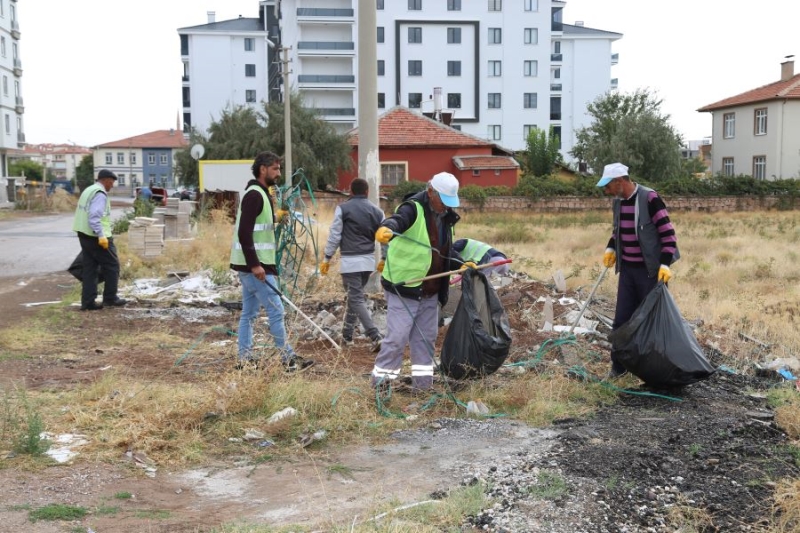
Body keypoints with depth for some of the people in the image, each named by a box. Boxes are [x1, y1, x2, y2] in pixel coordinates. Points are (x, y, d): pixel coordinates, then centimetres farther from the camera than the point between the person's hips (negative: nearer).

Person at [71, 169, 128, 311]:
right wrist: (101, 235, -27)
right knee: (112, 265, 3)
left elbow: (85, 213, 18)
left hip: (84, 234, 10)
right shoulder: (100, 194, -14)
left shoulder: (88, 190, 17)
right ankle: (110, 298, 9)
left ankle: (88, 302, 10)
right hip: (96, 236, -10)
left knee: (90, 268, 10)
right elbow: (94, 216, -25)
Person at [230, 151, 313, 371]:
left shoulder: (260, 194, 17)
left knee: (249, 312, 12)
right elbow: (244, 233, -22)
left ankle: (245, 358, 17)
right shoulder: (255, 195, -15)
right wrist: (255, 264, -25)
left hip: (250, 265, 11)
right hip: (255, 265, -11)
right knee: (276, 310, -7)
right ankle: (288, 359, -3)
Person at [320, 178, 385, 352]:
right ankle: (347, 335, 25)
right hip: (368, 260, 5)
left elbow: (334, 235, -5)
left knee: (356, 299, -6)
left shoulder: (343, 209, -4)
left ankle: (376, 336, -18)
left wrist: (327, 258, 3)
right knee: (355, 296, 19)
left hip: (350, 260, -5)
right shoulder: (376, 211, 8)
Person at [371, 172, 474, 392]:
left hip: (430, 291, 8)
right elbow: (397, 220, -38)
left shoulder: (446, 217, 10)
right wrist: (386, 228, -60)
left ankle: (422, 382, 25)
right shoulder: (413, 209, -15)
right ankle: (381, 378, 8)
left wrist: (461, 264, 5)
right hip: (404, 289, -8)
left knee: (426, 337, 14)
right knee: (397, 337, -7)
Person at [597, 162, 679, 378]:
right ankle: (618, 365, 19)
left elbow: (667, 232, -17)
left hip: (651, 270, -6)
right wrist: (611, 248, 8)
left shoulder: (649, 198, -18)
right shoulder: (618, 201, 5)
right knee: (621, 319, 8)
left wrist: (665, 264, -24)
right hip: (627, 269, 7)